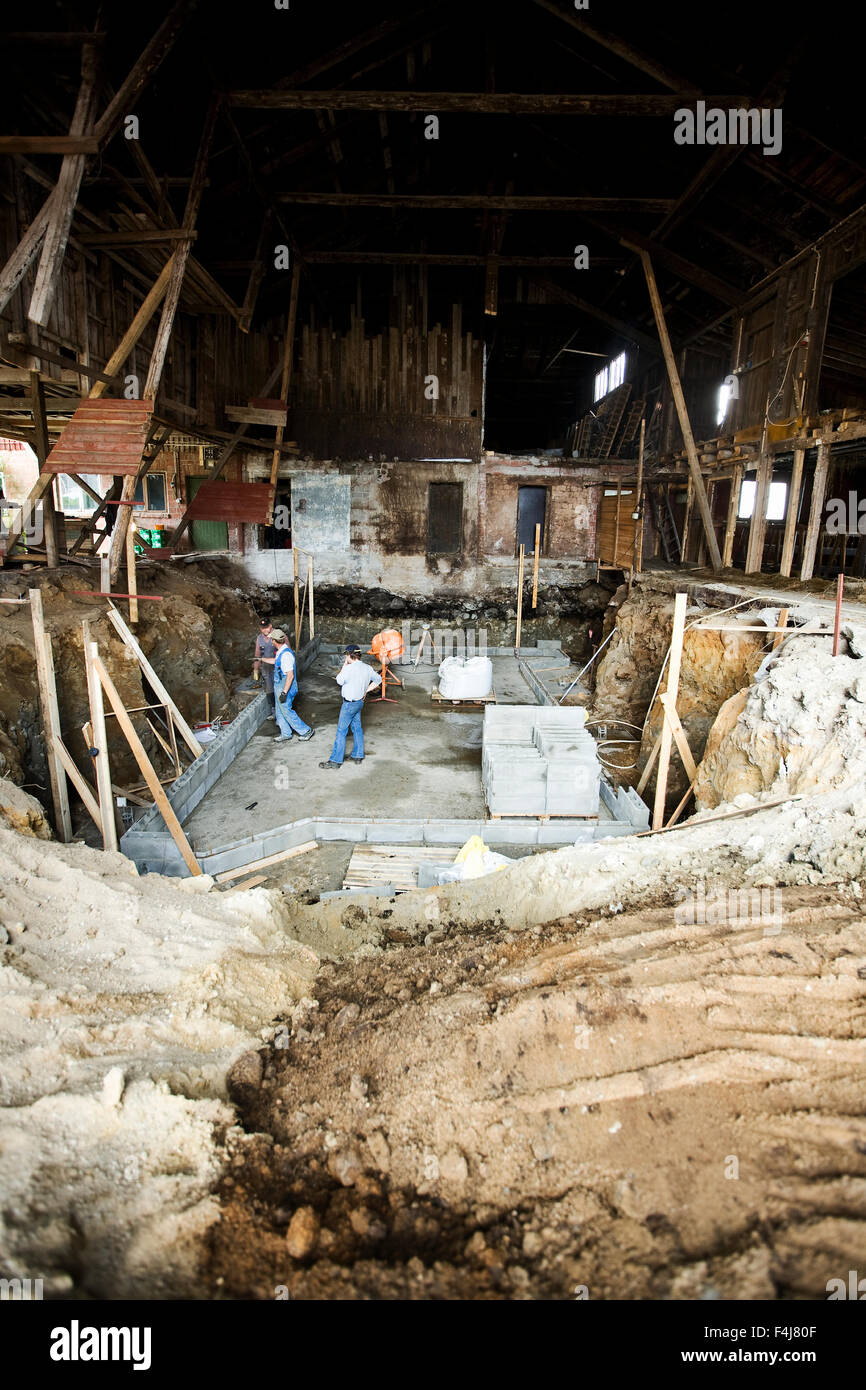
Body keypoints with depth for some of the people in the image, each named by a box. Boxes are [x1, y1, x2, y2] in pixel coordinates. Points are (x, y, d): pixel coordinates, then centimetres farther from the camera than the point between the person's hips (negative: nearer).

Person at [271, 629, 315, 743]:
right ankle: (286, 734, 31)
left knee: (286, 712, 2)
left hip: (285, 688, -10)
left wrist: (284, 692, -26)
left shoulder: (286, 654, -27)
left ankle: (306, 731, 14)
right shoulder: (280, 652, 4)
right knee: (279, 712, 18)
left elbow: (290, 676, -28)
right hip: (278, 687, 10)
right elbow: (276, 661, 28)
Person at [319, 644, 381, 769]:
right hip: (360, 702, 8)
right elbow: (378, 679, 15)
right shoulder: (368, 668, 2)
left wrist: (344, 665, -3)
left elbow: (339, 681, -8)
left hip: (349, 704, -8)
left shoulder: (349, 669, -22)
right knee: (357, 728, 18)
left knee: (341, 731, -2)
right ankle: (358, 756, 24)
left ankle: (335, 760, 1)